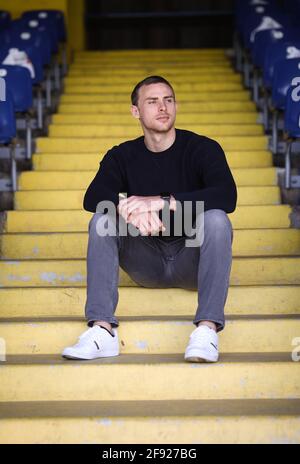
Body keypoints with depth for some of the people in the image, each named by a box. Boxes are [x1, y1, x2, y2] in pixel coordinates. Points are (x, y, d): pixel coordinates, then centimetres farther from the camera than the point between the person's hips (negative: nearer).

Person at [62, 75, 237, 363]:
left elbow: (227, 196, -24)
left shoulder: (202, 148, -5)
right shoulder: (122, 156, 3)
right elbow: (92, 198, -15)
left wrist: (161, 201, -33)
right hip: (146, 263, 2)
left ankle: (207, 329, -36)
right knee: (102, 217, -19)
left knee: (216, 218, -29)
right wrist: (129, 209, -38)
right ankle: (102, 330, -28)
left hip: (192, 260, -2)